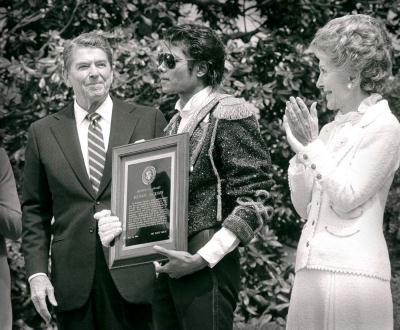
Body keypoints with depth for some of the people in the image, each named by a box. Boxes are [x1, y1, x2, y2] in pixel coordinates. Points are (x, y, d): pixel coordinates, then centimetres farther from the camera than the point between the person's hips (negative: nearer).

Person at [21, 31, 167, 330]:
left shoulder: (149, 121, 5)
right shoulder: (43, 132, 9)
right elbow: (34, 212, 10)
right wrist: (37, 272, 1)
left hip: (135, 275, -1)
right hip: (73, 280, 1)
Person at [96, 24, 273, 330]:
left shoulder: (228, 115, -8)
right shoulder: (177, 121, 16)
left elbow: (253, 202, -13)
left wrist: (202, 258, -18)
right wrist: (123, 221, 3)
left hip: (206, 269, -7)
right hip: (169, 267, 7)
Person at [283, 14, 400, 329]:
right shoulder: (330, 129, 15)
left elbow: (347, 199, -11)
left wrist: (314, 146, -7)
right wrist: (301, 149, 6)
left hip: (350, 271, -7)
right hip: (311, 268, 7)